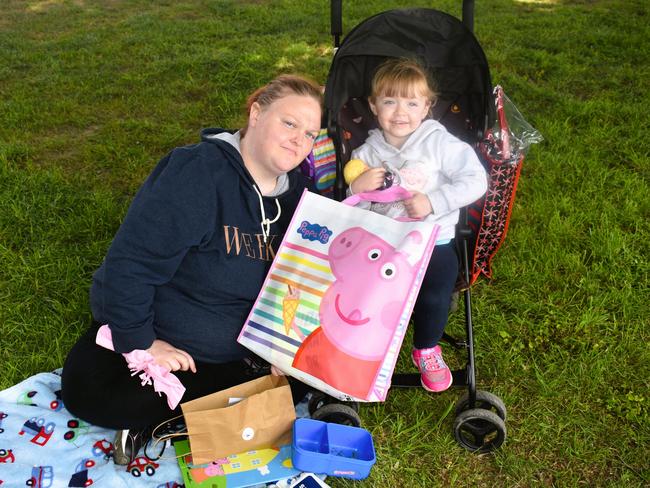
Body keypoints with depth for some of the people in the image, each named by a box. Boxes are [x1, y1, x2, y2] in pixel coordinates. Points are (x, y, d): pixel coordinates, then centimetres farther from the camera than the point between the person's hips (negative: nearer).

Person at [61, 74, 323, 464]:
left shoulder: (297, 190, -4)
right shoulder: (197, 173, -25)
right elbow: (131, 261, -26)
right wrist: (139, 342, -22)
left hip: (241, 348, 6)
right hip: (155, 331, -5)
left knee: (296, 383, -17)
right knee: (86, 389, -25)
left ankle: (155, 420, -11)